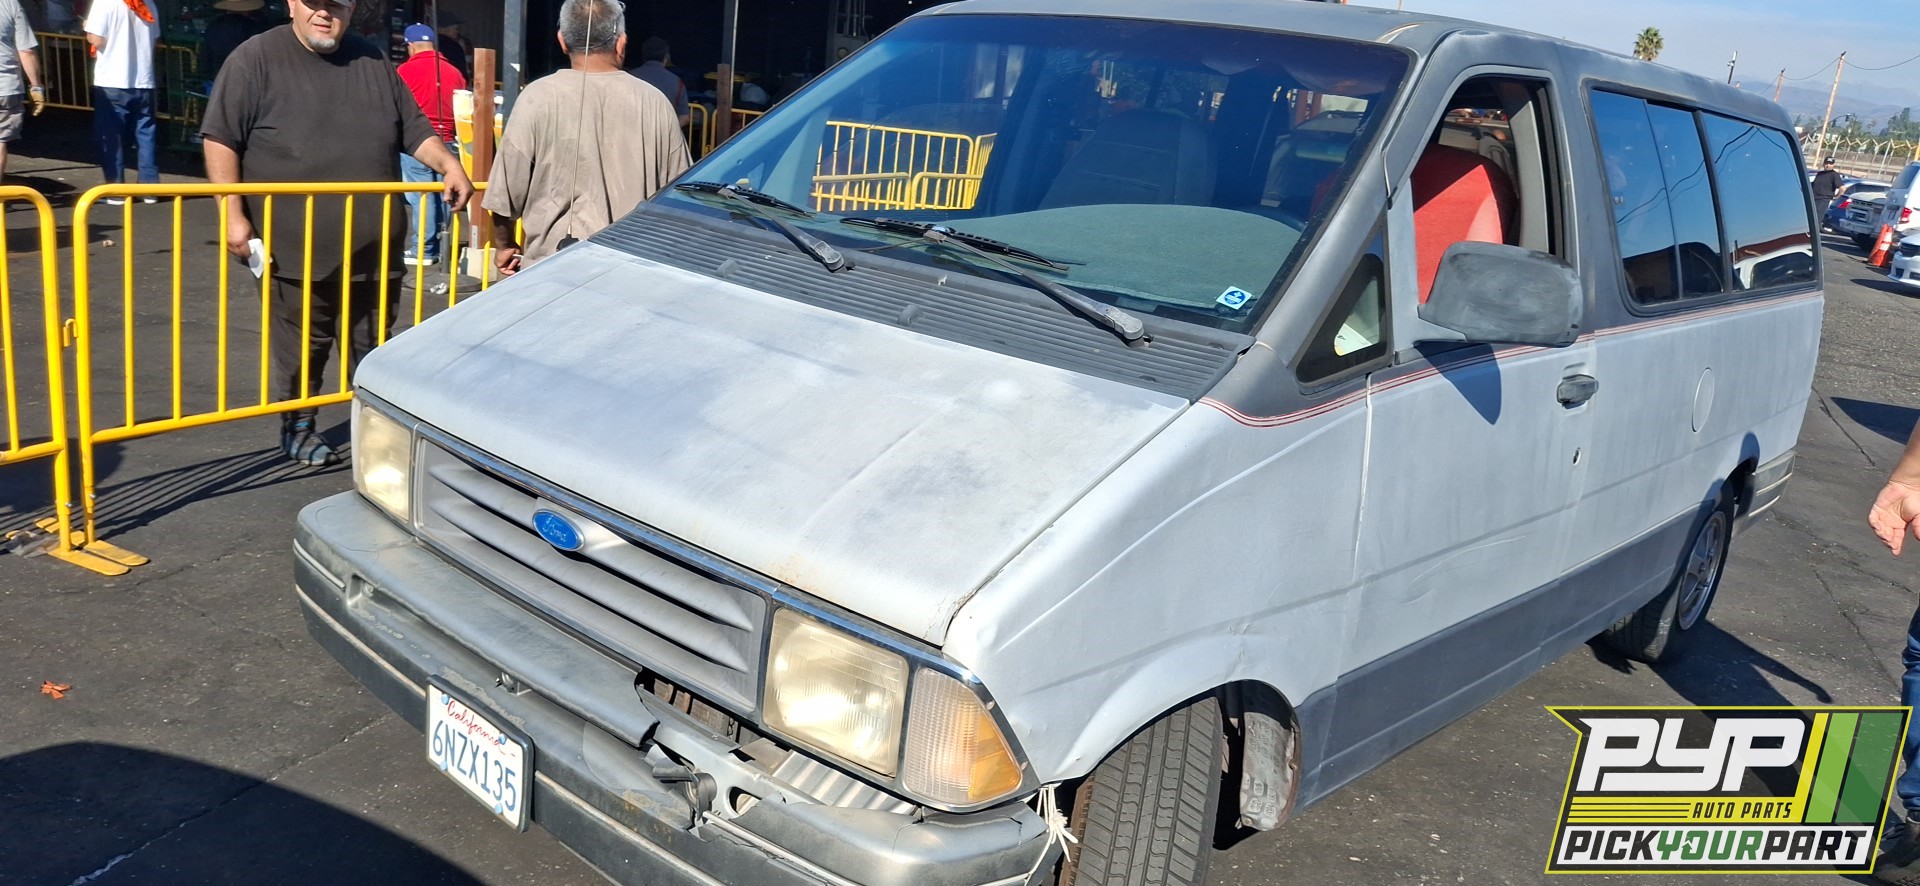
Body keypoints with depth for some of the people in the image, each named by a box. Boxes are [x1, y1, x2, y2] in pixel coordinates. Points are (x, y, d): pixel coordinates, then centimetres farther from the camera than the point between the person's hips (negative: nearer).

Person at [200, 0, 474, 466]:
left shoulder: (374, 63, 11)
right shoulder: (256, 59, -4)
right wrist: (233, 214, -13)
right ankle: (298, 427, 24)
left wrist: (449, 166, -1)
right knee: (301, 344, 6)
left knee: (372, 345, 11)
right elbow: (220, 139, -6)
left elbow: (414, 129, 17)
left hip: (372, 245, 4)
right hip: (297, 246, -4)